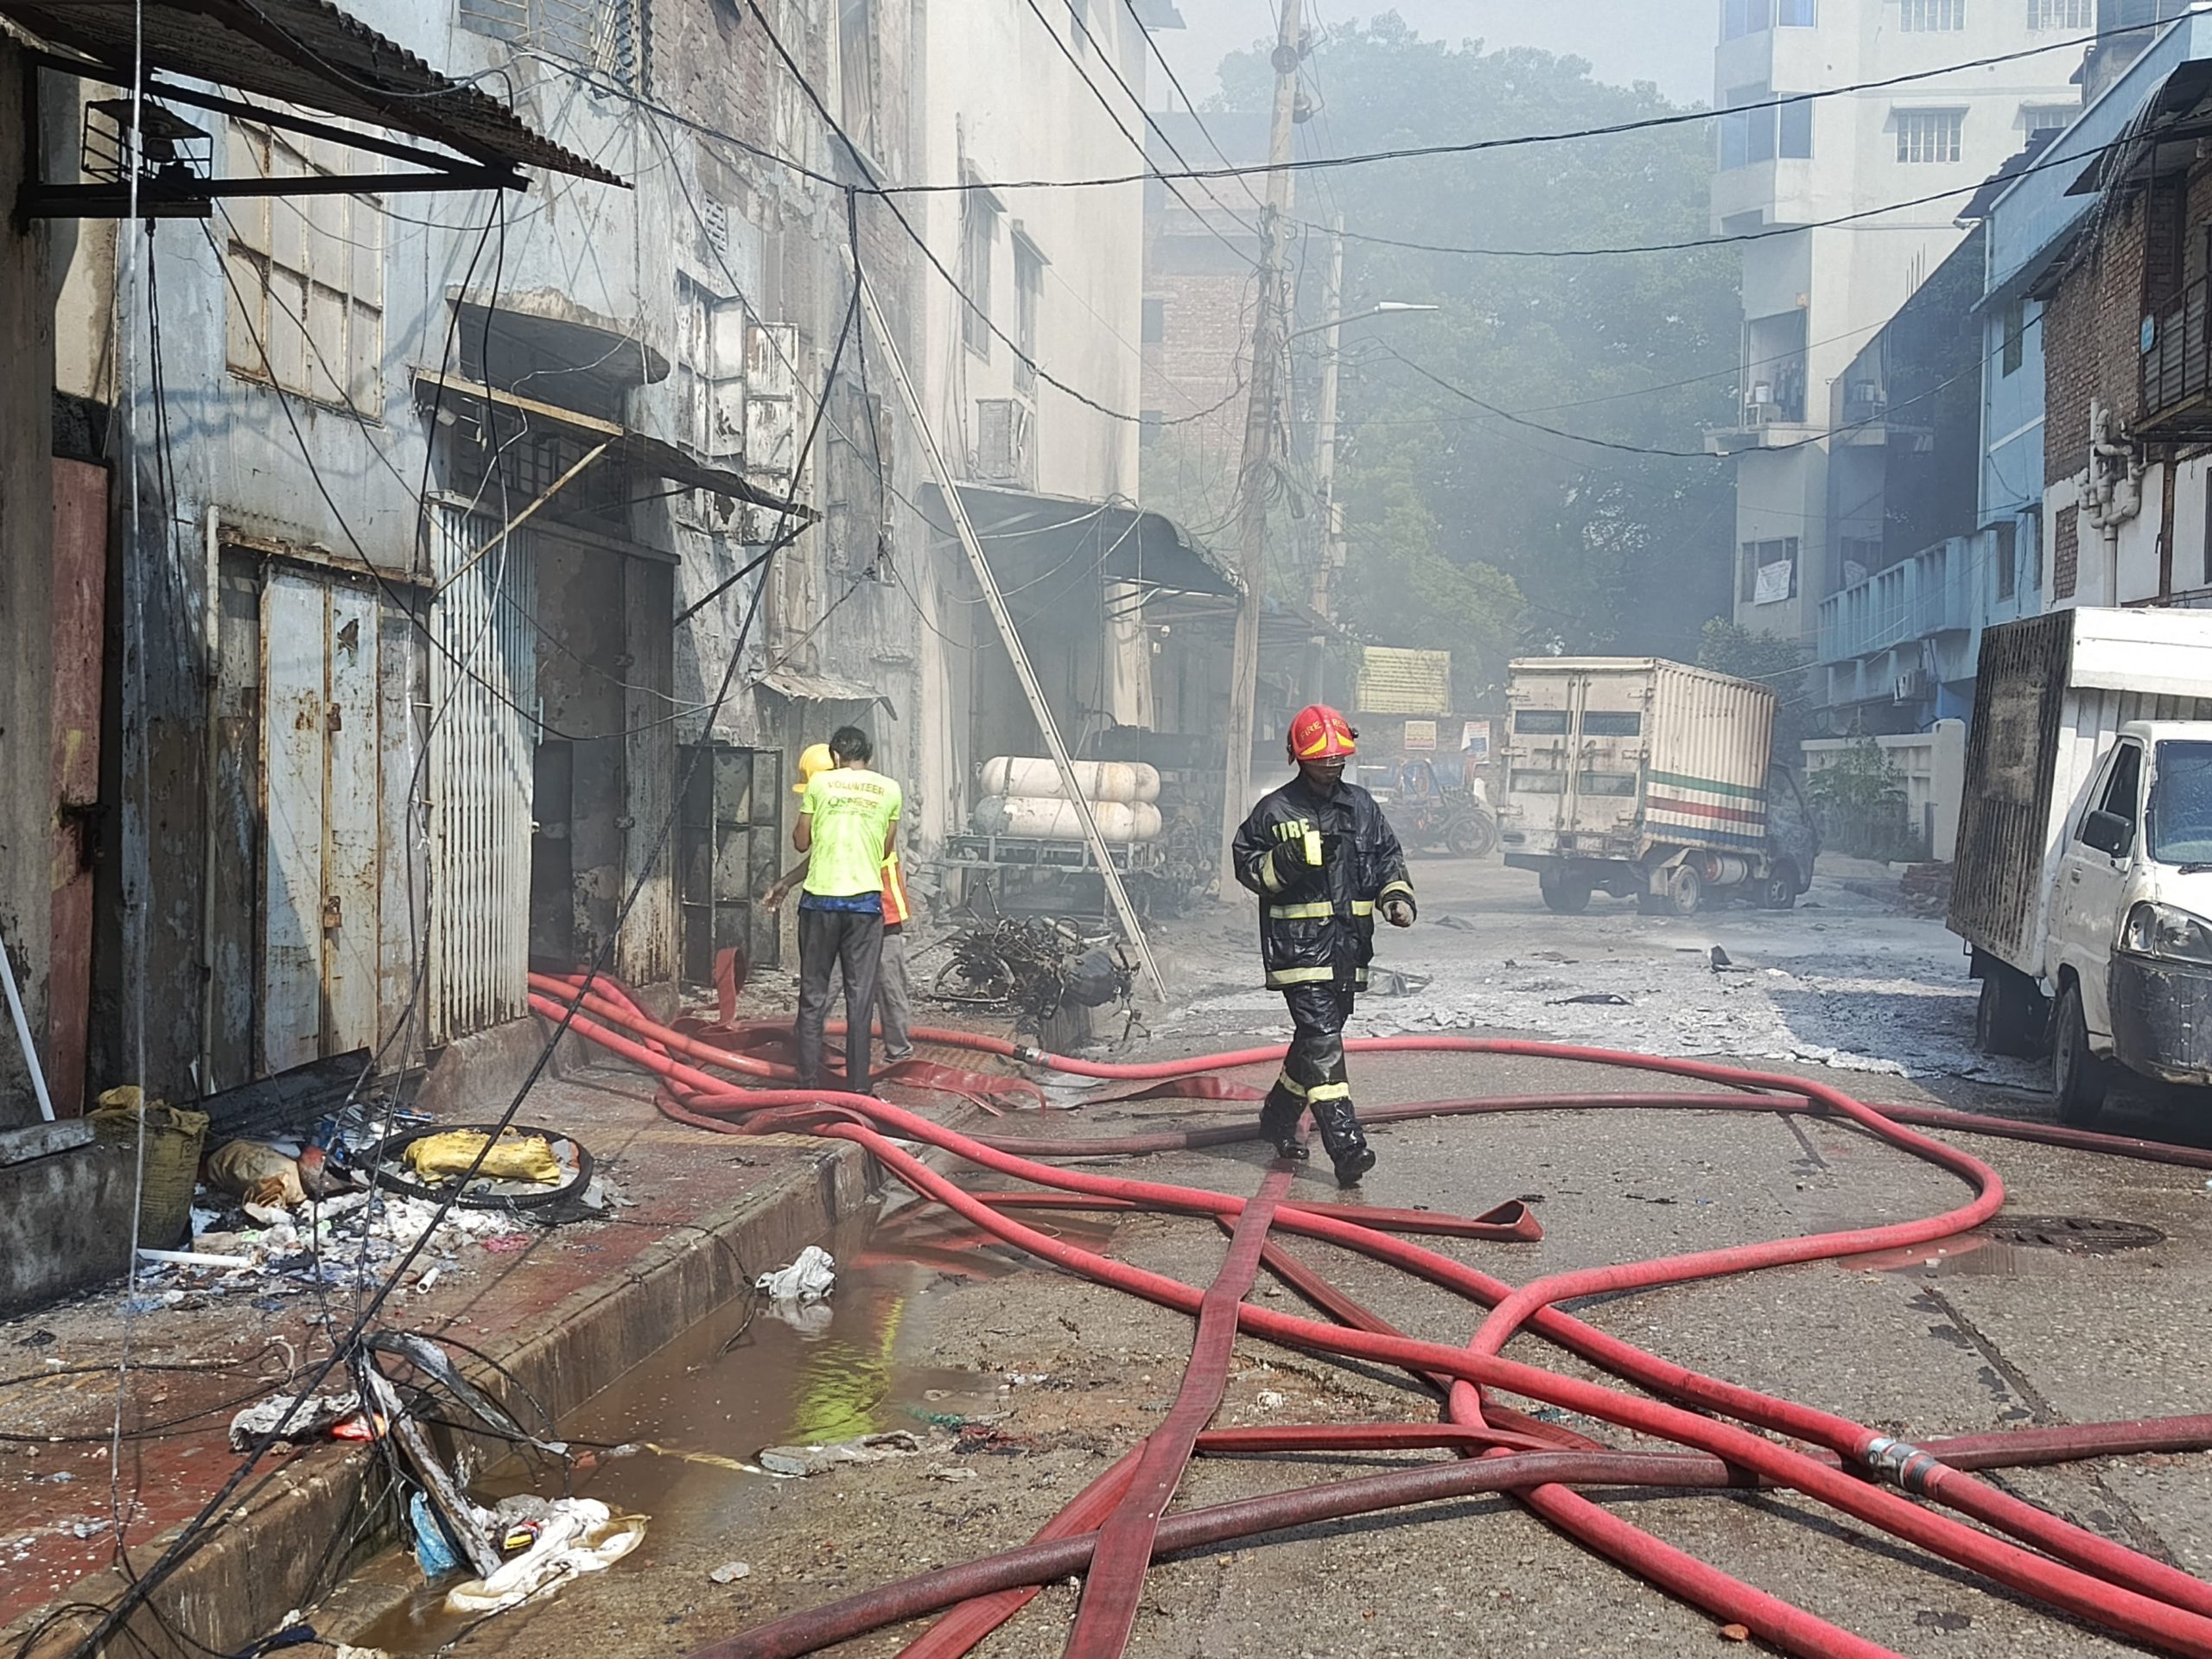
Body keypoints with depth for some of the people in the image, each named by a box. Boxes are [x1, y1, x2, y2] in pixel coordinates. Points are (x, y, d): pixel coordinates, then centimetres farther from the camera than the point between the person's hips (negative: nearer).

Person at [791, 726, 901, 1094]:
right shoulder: (889, 790, 5)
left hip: (820, 897, -1)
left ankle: (809, 1082, 7)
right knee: (860, 995, 4)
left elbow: (801, 841, 8)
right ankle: (858, 1086, 4)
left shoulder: (820, 782, 1)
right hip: (866, 898, 1)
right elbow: (887, 849, 12)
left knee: (813, 994, 7)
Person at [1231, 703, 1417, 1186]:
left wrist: (1397, 895, 0)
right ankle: (1345, 1145, -20)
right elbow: (1246, 864, 0)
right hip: (1298, 944, -6)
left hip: (1348, 946, 6)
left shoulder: (1361, 806, 12)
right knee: (1321, 1038, -15)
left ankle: (1278, 1115, 37)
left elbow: (1389, 858, 18)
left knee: (1318, 1037, 15)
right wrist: (1288, 859, -17)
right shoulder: (1275, 811, -3)